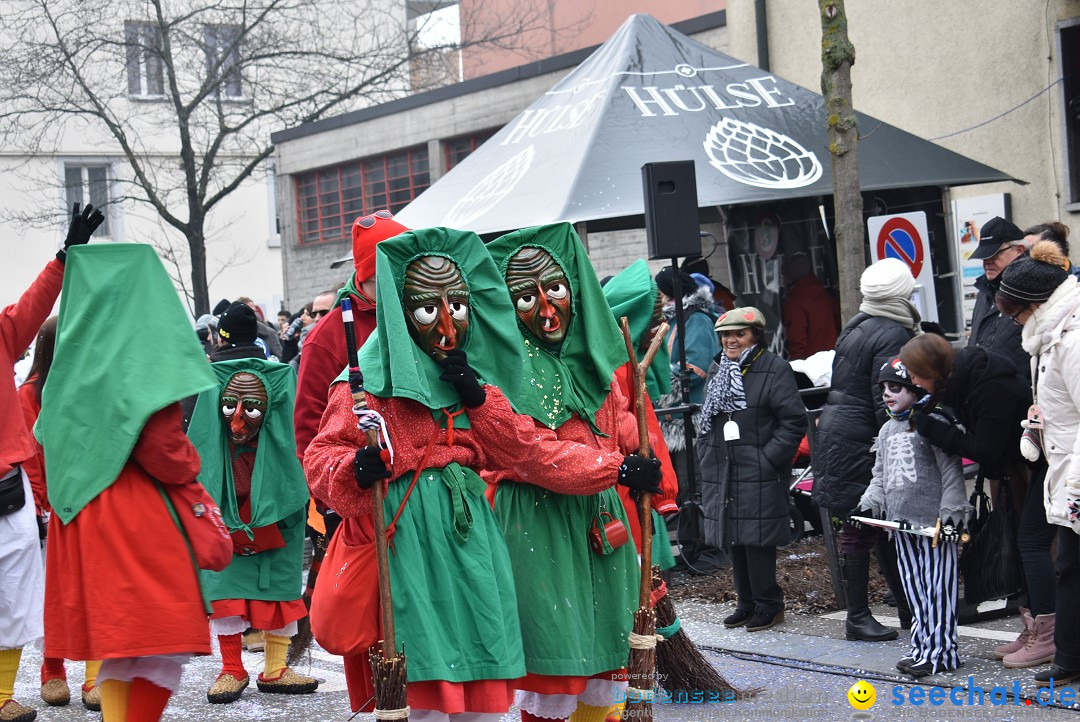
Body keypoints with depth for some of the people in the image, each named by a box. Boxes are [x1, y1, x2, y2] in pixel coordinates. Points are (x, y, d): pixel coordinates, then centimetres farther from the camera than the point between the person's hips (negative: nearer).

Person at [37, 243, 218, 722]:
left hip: (78, 517, 7)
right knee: (160, 648, -3)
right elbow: (161, 449, -15)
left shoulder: (73, 355, 10)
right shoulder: (144, 357, -11)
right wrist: (190, 466, 4)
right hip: (139, 518, -7)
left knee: (115, 655, 13)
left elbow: (49, 439, 16)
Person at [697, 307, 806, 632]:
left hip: (759, 474, -7)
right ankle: (747, 603, 21)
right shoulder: (716, 370, 15)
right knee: (733, 538, 10)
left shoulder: (775, 369, -7)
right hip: (721, 472, 7)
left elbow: (794, 421, -10)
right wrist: (706, 455, 13)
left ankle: (768, 604, 4)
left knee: (757, 538, -7)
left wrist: (769, 459, -15)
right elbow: (706, 419, 24)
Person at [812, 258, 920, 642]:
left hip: (837, 433, 9)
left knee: (883, 525, 14)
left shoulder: (857, 327, 13)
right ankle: (858, 617, 4)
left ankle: (908, 606, 22)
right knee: (861, 530, -2)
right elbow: (888, 402, -21)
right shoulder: (892, 335, -16)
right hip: (861, 443, -9)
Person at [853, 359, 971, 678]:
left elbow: (951, 472, -11)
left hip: (933, 521, -8)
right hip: (901, 522, 8)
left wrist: (952, 512, -16)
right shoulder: (887, 430, 16)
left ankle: (940, 651, -1)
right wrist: (868, 506, 8)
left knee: (937, 586, -4)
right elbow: (881, 476, 22)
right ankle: (922, 647, 18)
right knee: (913, 588, 11)